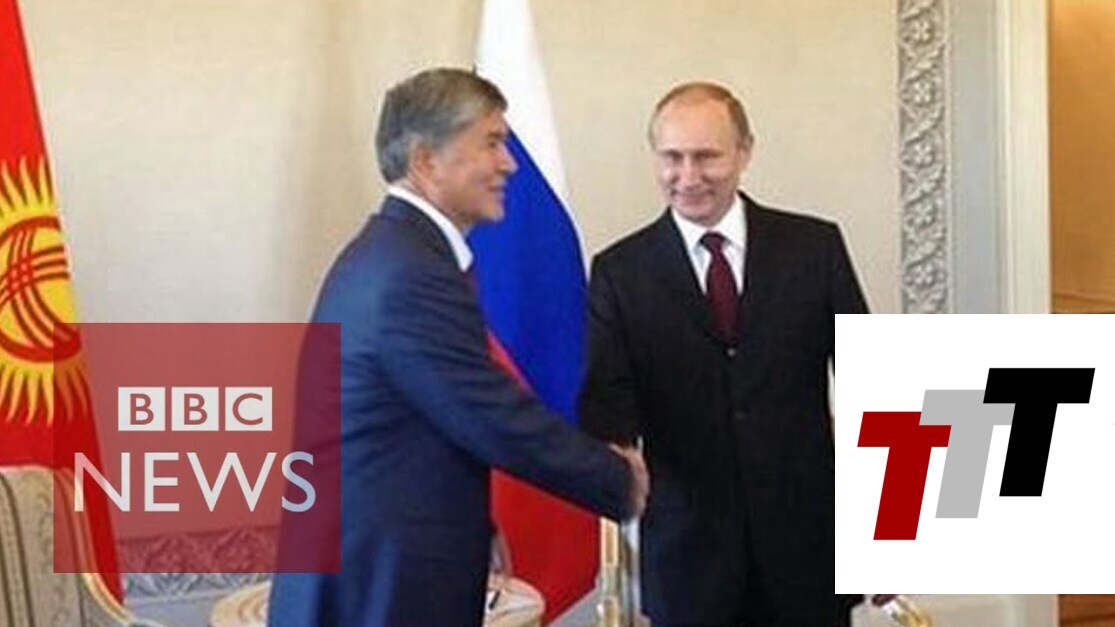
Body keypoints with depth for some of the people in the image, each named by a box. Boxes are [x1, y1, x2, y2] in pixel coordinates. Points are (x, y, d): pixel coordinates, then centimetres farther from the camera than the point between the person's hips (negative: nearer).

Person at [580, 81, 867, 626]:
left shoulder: (814, 247, 2)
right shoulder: (620, 271, 1)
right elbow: (606, 397, -4)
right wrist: (616, 456, -28)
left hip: (805, 540, 1)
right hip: (687, 547, 0)